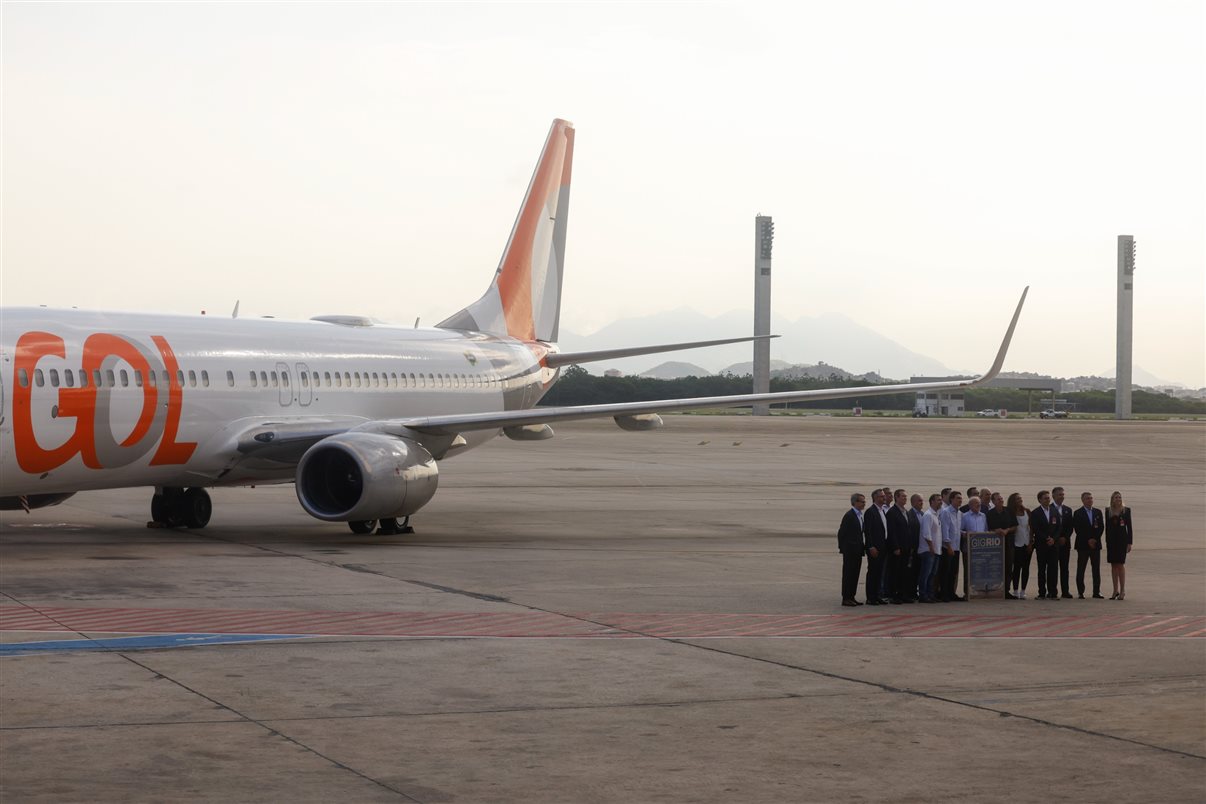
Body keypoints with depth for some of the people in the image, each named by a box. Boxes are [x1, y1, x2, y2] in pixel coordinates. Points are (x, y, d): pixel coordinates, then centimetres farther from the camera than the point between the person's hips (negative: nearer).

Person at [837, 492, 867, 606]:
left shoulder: (860, 515, 14)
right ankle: (846, 598, -3)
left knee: (855, 574, 10)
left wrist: (861, 547, 12)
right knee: (848, 574, -5)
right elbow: (841, 533, -13)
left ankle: (851, 597, 15)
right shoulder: (849, 515, -13)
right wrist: (842, 548, -9)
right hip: (850, 551, -8)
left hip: (857, 551, 8)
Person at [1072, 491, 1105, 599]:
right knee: (1081, 569, -1)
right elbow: (1077, 529, -7)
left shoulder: (1098, 512, 12)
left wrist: (1095, 539, -6)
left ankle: (1096, 592, 6)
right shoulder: (1078, 513, -1)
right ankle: (1081, 592, 2)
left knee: (1096, 569, 3)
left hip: (1095, 544, 4)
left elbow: (1101, 527, 8)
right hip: (1083, 545, -4)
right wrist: (1088, 540, -11)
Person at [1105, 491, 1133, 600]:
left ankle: (1123, 591, -3)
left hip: (1122, 539, -3)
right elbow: (1107, 526, 11)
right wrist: (1107, 541, 8)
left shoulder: (1126, 510, 1)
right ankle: (1116, 590, 10)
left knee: (1121, 564, -7)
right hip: (1111, 539, 3)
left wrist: (1129, 542, -4)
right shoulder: (1108, 511, 8)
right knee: (1113, 565, 5)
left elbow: (1130, 527, 1)